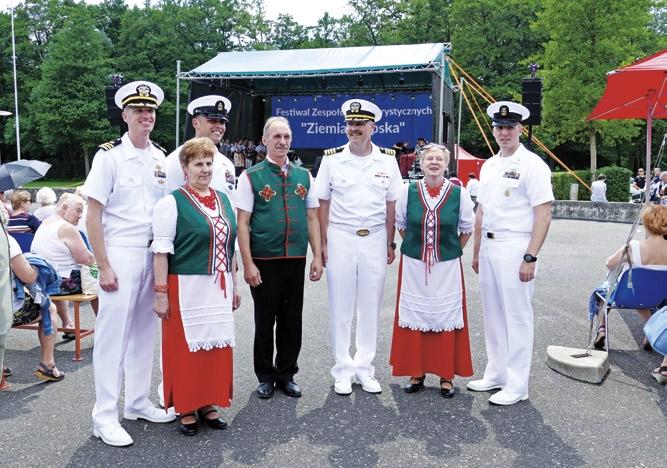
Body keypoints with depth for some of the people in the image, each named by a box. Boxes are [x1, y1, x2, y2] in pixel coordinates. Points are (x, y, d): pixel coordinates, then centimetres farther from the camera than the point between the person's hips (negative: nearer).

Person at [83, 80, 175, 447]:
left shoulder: (161, 158, 9)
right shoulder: (109, 156, -6)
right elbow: (92, 217, -7)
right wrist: (103, 266, -12)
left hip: (154, 255, 5)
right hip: (120, 255, -5)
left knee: (144, 332, 13)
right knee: (112, 334, -1)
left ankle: (138, 403, 27)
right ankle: (104, 416, 10)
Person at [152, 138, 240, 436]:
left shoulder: (223, 200, 12)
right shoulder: (172, 202, -6)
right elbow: (161, 251, -10)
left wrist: (234, 286, 16)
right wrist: (161, 293, -15)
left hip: (218, 287, 6)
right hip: (186, 288, -5)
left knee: (216, 345, 10)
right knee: (185, 347, 2)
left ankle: (208, 404, 25)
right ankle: (185, 408, 17)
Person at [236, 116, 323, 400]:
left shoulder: (304, 176, 9)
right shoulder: (251, 177, -2)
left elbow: (312, 219, 12)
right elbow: (243, 224, -5)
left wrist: (317, 256, 6)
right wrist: (248, 264, -11)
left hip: (297, 260, 4)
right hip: (264, 260, -3)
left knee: (292, 320, 11)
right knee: (265, 321, 8)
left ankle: (286, 374, 28)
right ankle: (265, 376, 26)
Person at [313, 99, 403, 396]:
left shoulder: (387, 160, 4)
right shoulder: (332, 159, 0)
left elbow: (391, 206, 8)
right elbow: (323, 205, 2)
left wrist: (390, 244, 5)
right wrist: (323, 244, -3)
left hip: (375, 240, 1)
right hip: (340, 238, -1)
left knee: (370, 307, 8)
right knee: (340, 308, 4)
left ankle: (365, 369, 21)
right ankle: (343, 371, 17)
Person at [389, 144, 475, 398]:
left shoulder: (459, 193, -4)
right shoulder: (409, 190, -2)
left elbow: (467, 229, 9)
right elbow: (400, 223, 12)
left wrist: (452, 251, 9)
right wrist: (416, 246, 11)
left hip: (447, 267, -1)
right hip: (413, 265, 1)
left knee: (446, 317, 4)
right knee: (414, 317, 6)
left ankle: (446, 375, 16)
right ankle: (416, 372, 19)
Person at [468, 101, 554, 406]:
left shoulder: (532, 164, -8)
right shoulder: (489, 165, 14)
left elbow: (543, 215, -13)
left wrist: (530, 257, -18)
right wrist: (476, 252, 17)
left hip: (515, 248, -7)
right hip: (489, 246, 7)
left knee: (517, 316, 0)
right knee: (492, 314, 14)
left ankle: (516, 385, 11)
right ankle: (495, 374, 28)